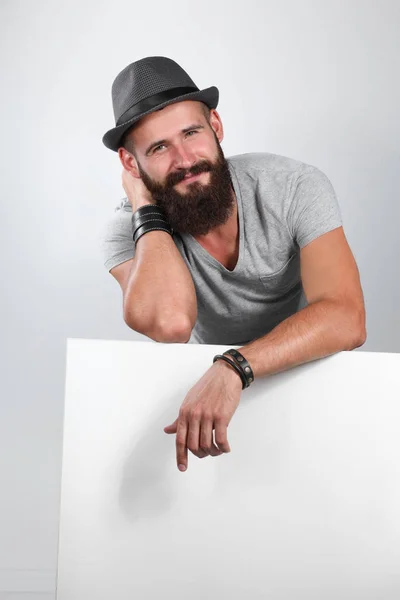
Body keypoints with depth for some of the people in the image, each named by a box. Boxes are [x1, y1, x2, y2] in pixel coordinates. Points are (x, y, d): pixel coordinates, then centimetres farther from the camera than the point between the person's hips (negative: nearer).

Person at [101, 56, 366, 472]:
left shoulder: (295, 187, -22)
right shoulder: (130, 231, -19)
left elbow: (347, 320, -34)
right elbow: (171, 324, -39)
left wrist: (232, 368, -48)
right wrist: (147, 210, -28)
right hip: (207, 378, 1)